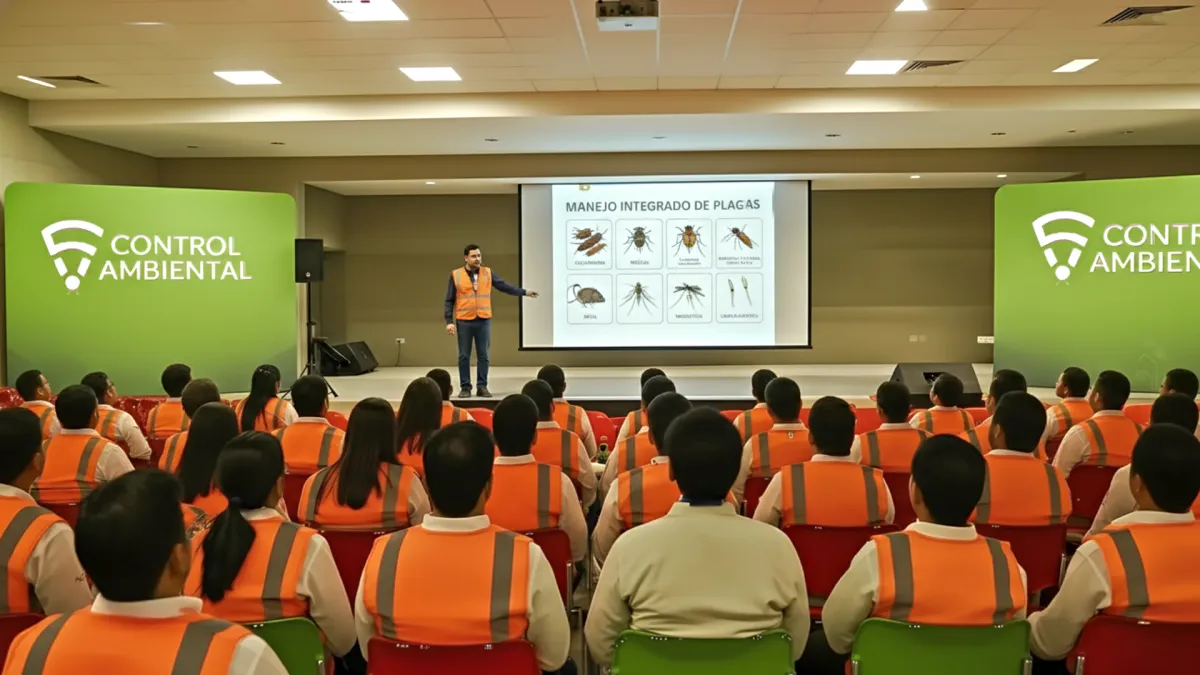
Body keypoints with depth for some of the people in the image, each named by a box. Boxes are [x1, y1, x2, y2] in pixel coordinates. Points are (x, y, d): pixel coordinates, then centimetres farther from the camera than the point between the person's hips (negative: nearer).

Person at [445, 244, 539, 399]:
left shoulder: (488, 273, 5)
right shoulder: (456, 275, -1)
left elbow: (504, 286, 8)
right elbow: (449, 301, 0)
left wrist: (524, 292, 2)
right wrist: (449, 321, -6)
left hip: (484, 321, 2)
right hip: (464, 322, -2)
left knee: (483, 355, 5)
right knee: (464, 356, 3)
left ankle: (482, 387, 13)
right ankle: (465, 387, 12)